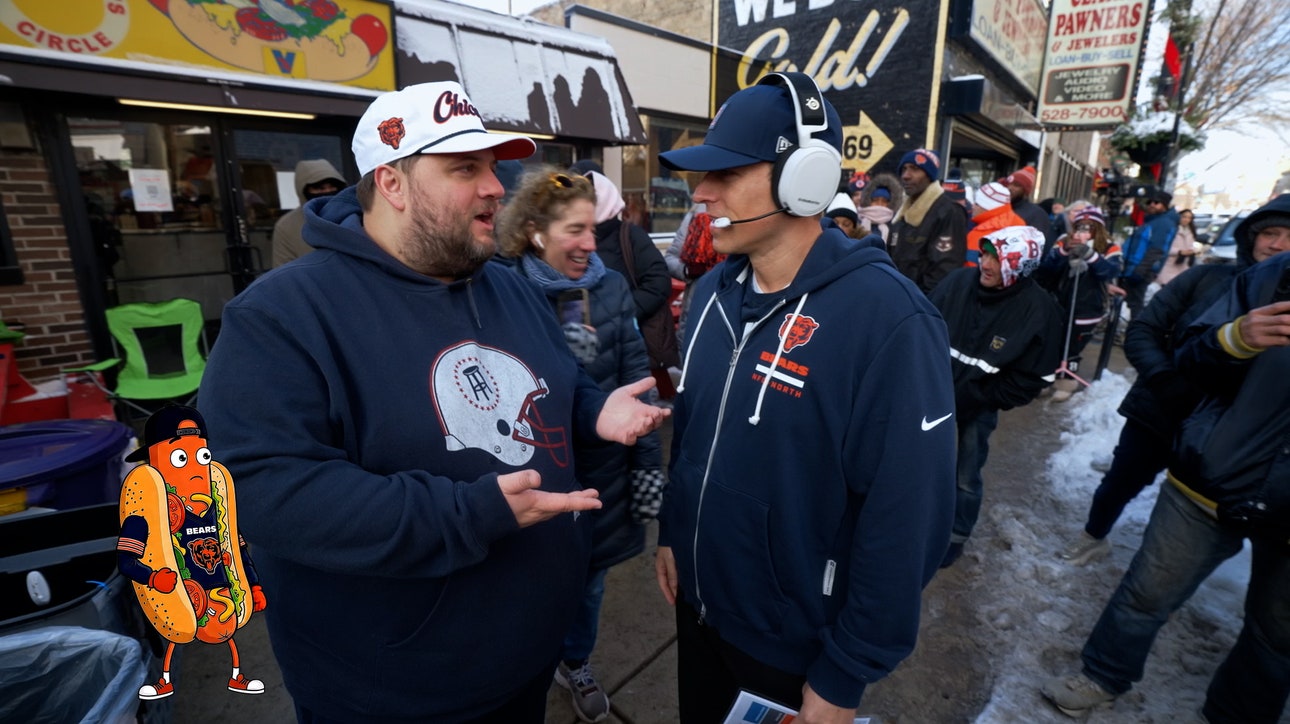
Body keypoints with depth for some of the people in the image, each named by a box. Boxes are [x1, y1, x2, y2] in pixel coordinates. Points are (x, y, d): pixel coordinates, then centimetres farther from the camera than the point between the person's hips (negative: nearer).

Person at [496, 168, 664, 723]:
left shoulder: (612, 288, -5)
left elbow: (635, 381, -2)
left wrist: (647, 462, -1)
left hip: (602, 468, 3)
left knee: (589, 576, 21)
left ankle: (576, 665, 50)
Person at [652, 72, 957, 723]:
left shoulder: (888, 319, -26)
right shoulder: (714, 290, -4)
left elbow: (904, 520, -22)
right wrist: (671, 532, 10)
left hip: (796, 641, -6)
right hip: (697, 602, 6)